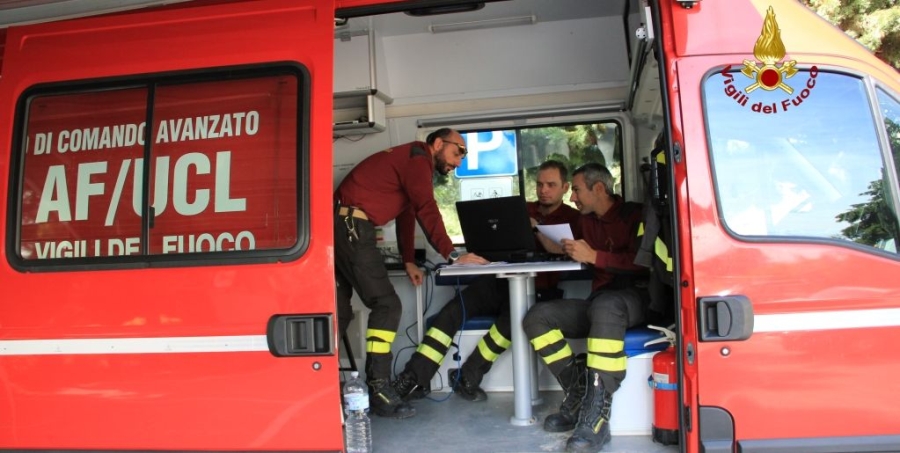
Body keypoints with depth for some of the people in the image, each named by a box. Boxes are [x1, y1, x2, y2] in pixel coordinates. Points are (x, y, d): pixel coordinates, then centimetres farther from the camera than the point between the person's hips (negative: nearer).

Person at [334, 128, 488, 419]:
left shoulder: (410, 161, 25)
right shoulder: (417, 158, -6)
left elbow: (407, 215, 23)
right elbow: (427, 210, -16)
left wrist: (409, 261, 18)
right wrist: (452, 255, -16)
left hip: (339, 226, 10)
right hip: (351, 227, -10)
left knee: (340, 313, 12)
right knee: (387, 305, -11)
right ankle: (378, 389, -11)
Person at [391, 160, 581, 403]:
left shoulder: (572, 218, 9)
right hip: (498, 281, 4)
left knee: (512, 317, -36)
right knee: (452, 311, -18)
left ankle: (467, 378, -20)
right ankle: (412, 379, -18)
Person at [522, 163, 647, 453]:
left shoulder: (634, 215, -1)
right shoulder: (588, 221, 20)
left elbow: (642, 264, -15)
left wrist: (593, 256, -18)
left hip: (633, 297, -7)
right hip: (599, 300, 7)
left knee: (605, 306, -42)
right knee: (537, 317, -12)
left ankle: (597, 416, -40)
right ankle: (578, 393, -18)